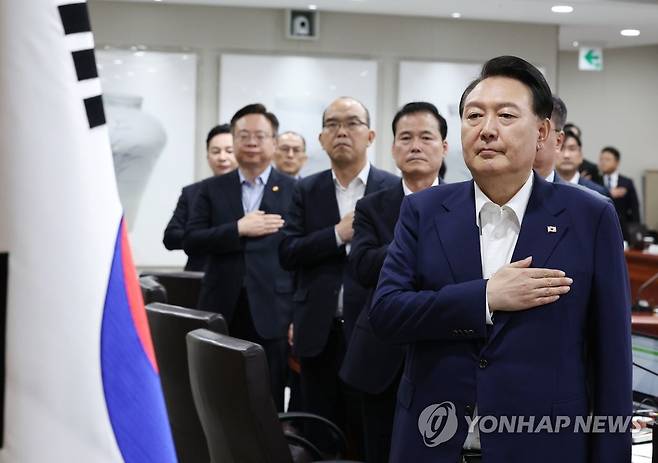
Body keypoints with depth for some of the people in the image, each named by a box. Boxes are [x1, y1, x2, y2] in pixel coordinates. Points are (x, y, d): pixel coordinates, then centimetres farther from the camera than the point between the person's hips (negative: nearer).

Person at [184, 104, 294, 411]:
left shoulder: (295, 190, 3)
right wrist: (239, 229, -14)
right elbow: (190, 241, -1)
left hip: (271, 315, -2)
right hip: (221, 312, 2)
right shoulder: (212, 189, 10)